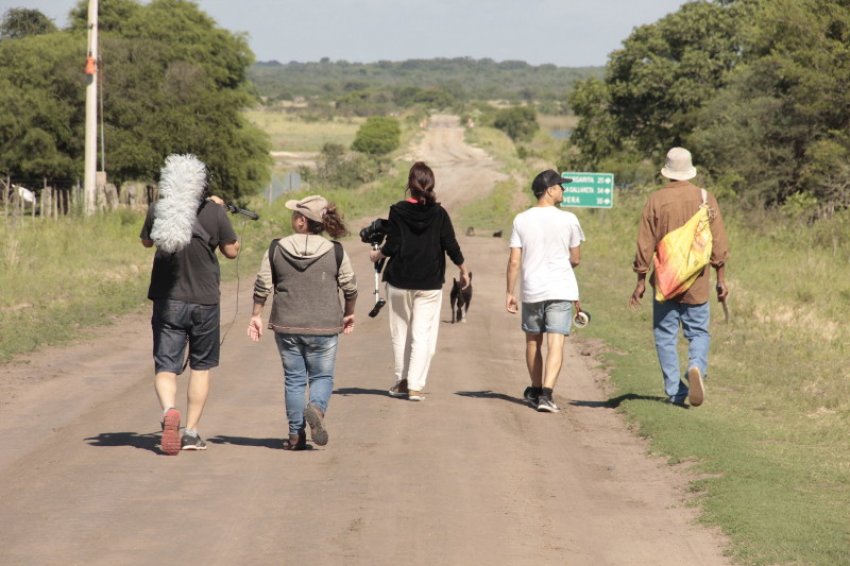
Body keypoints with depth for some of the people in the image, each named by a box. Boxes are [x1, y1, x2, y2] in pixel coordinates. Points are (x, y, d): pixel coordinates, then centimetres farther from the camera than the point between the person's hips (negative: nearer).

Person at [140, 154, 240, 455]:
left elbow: (146, 241, 13)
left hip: (167, 301, 0)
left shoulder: (158, 210, -5)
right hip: (204, 301, 0)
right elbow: (231, 251, 3)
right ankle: (191, 432, 14)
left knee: (165, 367, 2)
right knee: (201, 366, 15)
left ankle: (169, 411, -27)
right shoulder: (215, 212, -9)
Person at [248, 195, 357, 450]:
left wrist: (256, 315, 11)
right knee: (322, 376, 11)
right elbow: (350, 287, 1)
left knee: (293, 378, 10)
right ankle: (317, 408, -20)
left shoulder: (276, 249, -3)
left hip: (287, 326, 1)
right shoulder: (335, 252, -5)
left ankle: (296, 435, 8)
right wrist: (349, 314, 18)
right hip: (324, 326, -1)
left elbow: (262, 286, -1)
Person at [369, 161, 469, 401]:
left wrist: (377, 255, 12)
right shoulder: (439, 213, -4)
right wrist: (463, 271, 12)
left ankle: (402, 381, 19)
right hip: (430, 283, 0)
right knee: (422, 334, 0)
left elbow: (392, 246, -9)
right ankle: (415, 386, -7)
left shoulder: (397, 211, -7)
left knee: (400, 332, 14)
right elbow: (451, 246, -2)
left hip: (399, 281, 0)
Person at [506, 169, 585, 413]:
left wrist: (510, 292, 6)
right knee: (555, 343, -6)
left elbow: (514, 261, -1)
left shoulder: (521, 220, 0)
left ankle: (536, 390, 30)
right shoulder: (568, 220, -4)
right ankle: (546, 394, -18)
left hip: (531, 290, 2)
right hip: (561, 290, -2)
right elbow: (575, 259, 3)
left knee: (533, 341, 18)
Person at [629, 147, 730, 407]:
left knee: (666, 336, 8)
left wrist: (641, 281, 4)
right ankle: (697, 366, -18)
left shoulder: (656, 200, -3)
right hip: (697, 282, 1)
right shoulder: (706, 198, 0)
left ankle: (675, 391, 3)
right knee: (698, 332, 11)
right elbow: (719, 242, -1)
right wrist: (721, 278, 6)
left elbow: (645, 244, -3)